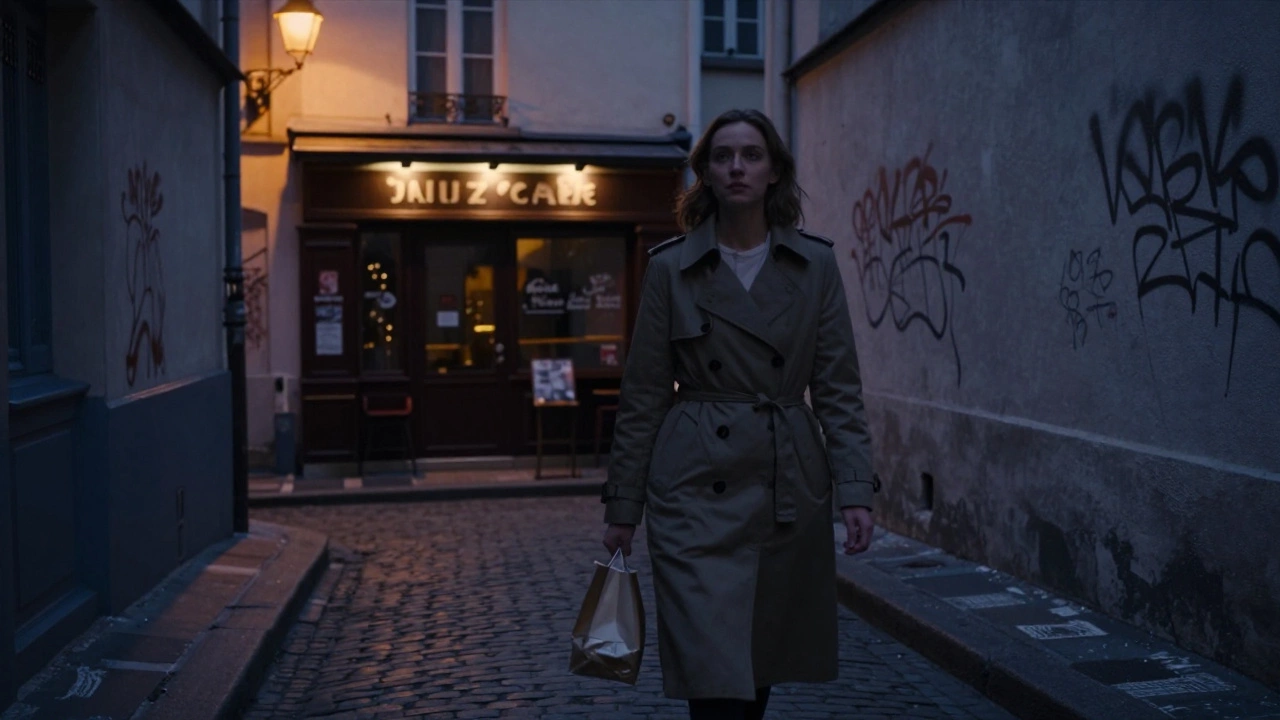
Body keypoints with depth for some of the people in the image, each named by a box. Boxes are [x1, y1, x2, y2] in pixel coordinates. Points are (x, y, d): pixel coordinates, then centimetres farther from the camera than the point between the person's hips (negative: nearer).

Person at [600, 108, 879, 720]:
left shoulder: (816, 264, 4)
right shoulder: (670, 267, -1)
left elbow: (838, 389, 3)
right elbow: (643, 397, 2)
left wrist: (855, 490, -6)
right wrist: (622, 506, 2)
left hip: (791, 493, 3)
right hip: (698, 491, -2)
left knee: (764, 669, 15)